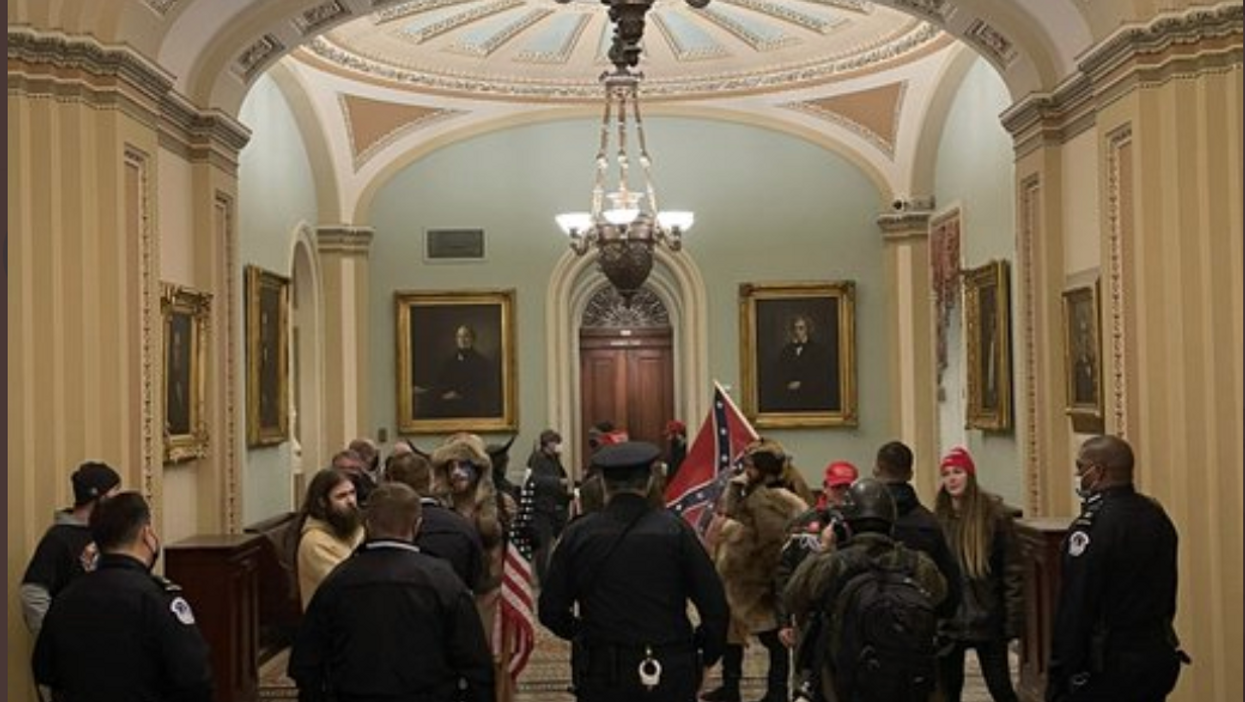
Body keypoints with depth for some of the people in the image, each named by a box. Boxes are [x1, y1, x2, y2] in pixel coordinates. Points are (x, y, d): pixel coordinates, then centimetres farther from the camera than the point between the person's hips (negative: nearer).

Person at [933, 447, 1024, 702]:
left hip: (987, 620, -3)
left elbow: (1013, 571, -7)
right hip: (947, 621, 3)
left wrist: (1013, 621, -11)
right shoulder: (937, 518, 2)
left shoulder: (995, 514, -6)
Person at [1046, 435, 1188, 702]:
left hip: (1110, 665, -8)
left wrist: (1060, 676, -14)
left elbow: (1074, 608, -19)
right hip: (1161, 657, 8)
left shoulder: (1092, 525, -19)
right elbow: (1167, 592, 16)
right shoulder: (1157, 515, 7)